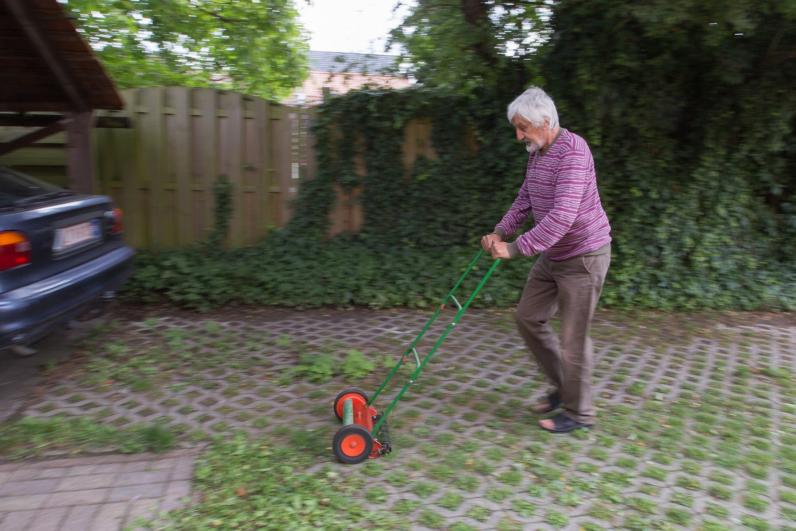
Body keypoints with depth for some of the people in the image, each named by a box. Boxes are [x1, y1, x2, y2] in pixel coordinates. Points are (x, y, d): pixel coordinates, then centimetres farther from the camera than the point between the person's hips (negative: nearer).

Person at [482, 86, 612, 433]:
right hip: (553, 256, 9)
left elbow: (562, 216, -33)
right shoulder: (536, 153, 6)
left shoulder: (572, 152, -24)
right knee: (528, 317, 12)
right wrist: (500, 232, 0)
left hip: (584, 256, -9)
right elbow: (525, 200, 15)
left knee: (573, 336, 0)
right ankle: (563, 387, 28)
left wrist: (516, 248, -32)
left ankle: (578, 412, 18)